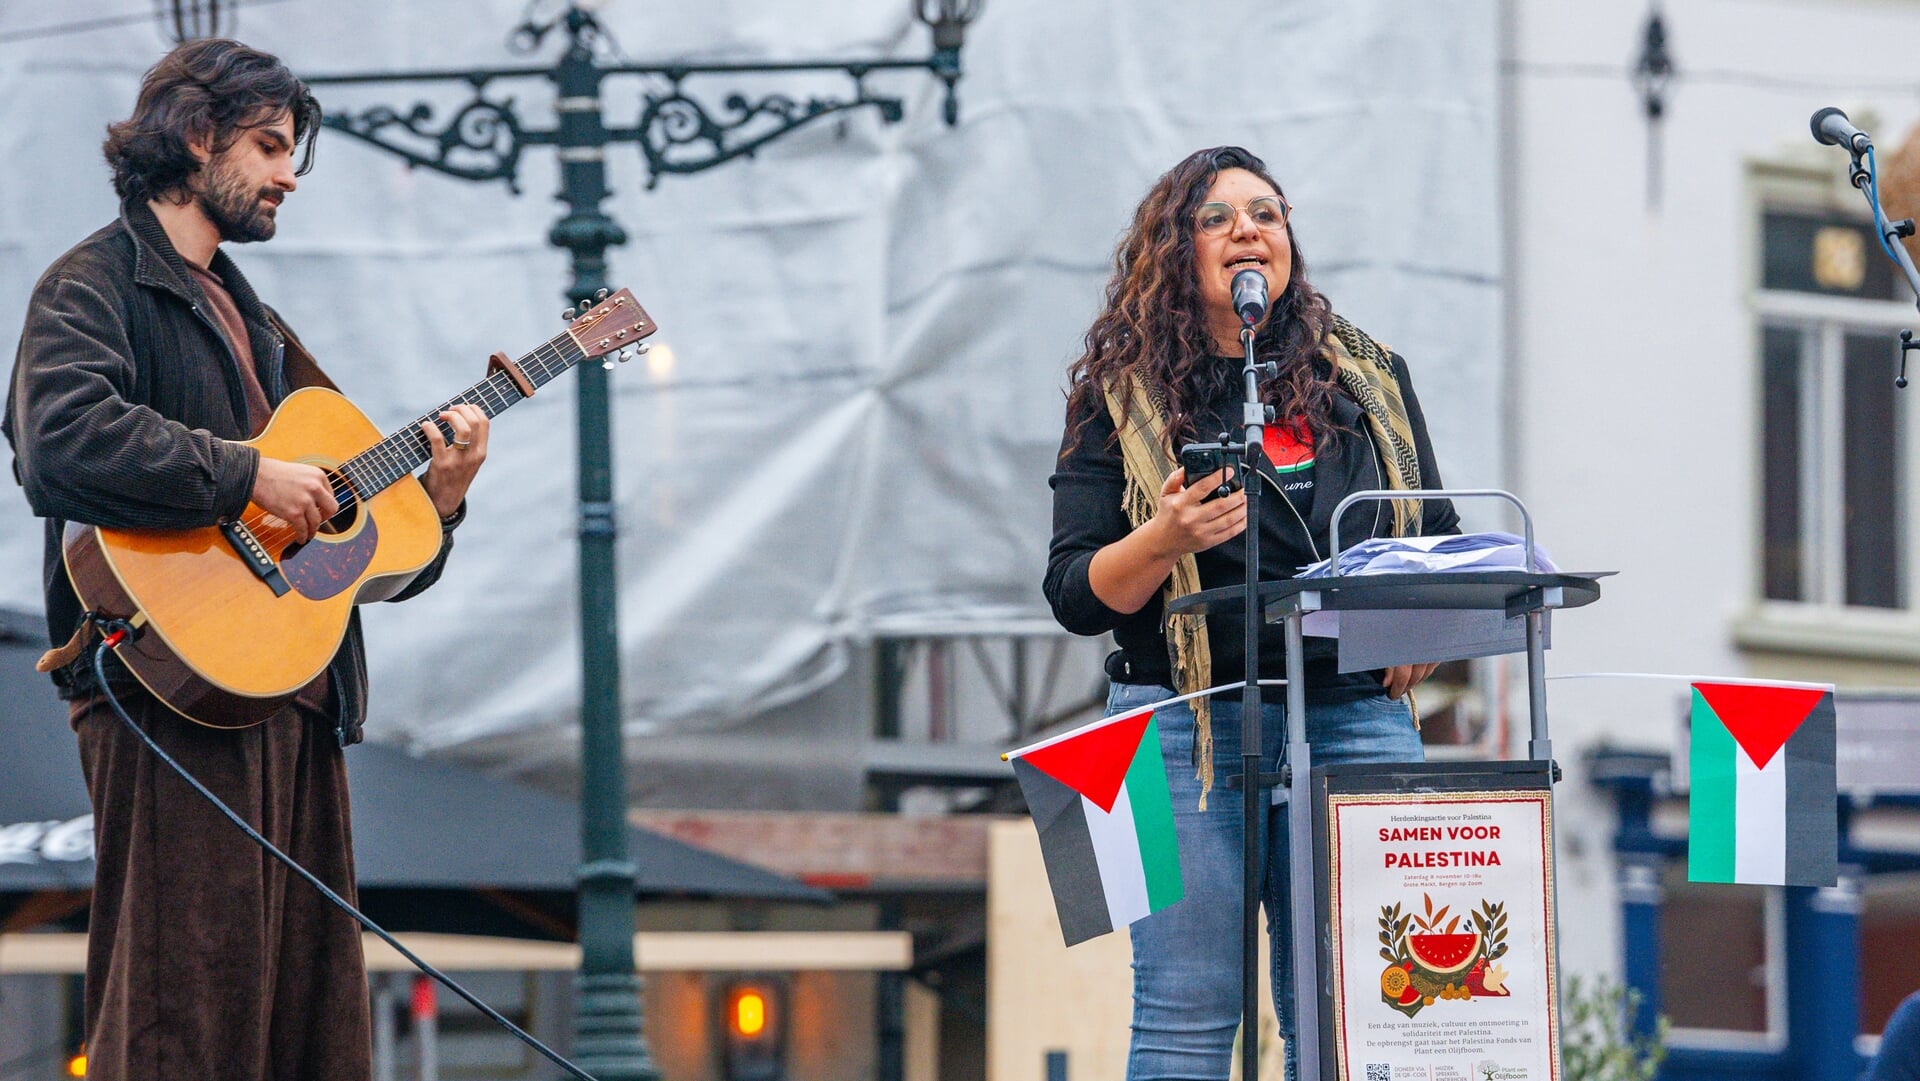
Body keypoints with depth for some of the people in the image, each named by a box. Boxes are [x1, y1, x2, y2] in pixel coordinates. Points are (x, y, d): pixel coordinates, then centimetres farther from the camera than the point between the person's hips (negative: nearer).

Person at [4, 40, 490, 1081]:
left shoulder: (251, 320, 27)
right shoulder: (97, 285, -1)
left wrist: (437, 499, 9)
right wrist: (249, 476, -18)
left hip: (296, 712, 9)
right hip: (175, 701, -9)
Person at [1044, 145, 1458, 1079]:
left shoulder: (1372, 379, 16)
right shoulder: (1122, 399, 7)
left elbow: (1440, 542, 22)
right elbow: (1076, 597, 2)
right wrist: (1162, 542, -17)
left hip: (1354, 714, 3)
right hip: (1187, 726, -3)